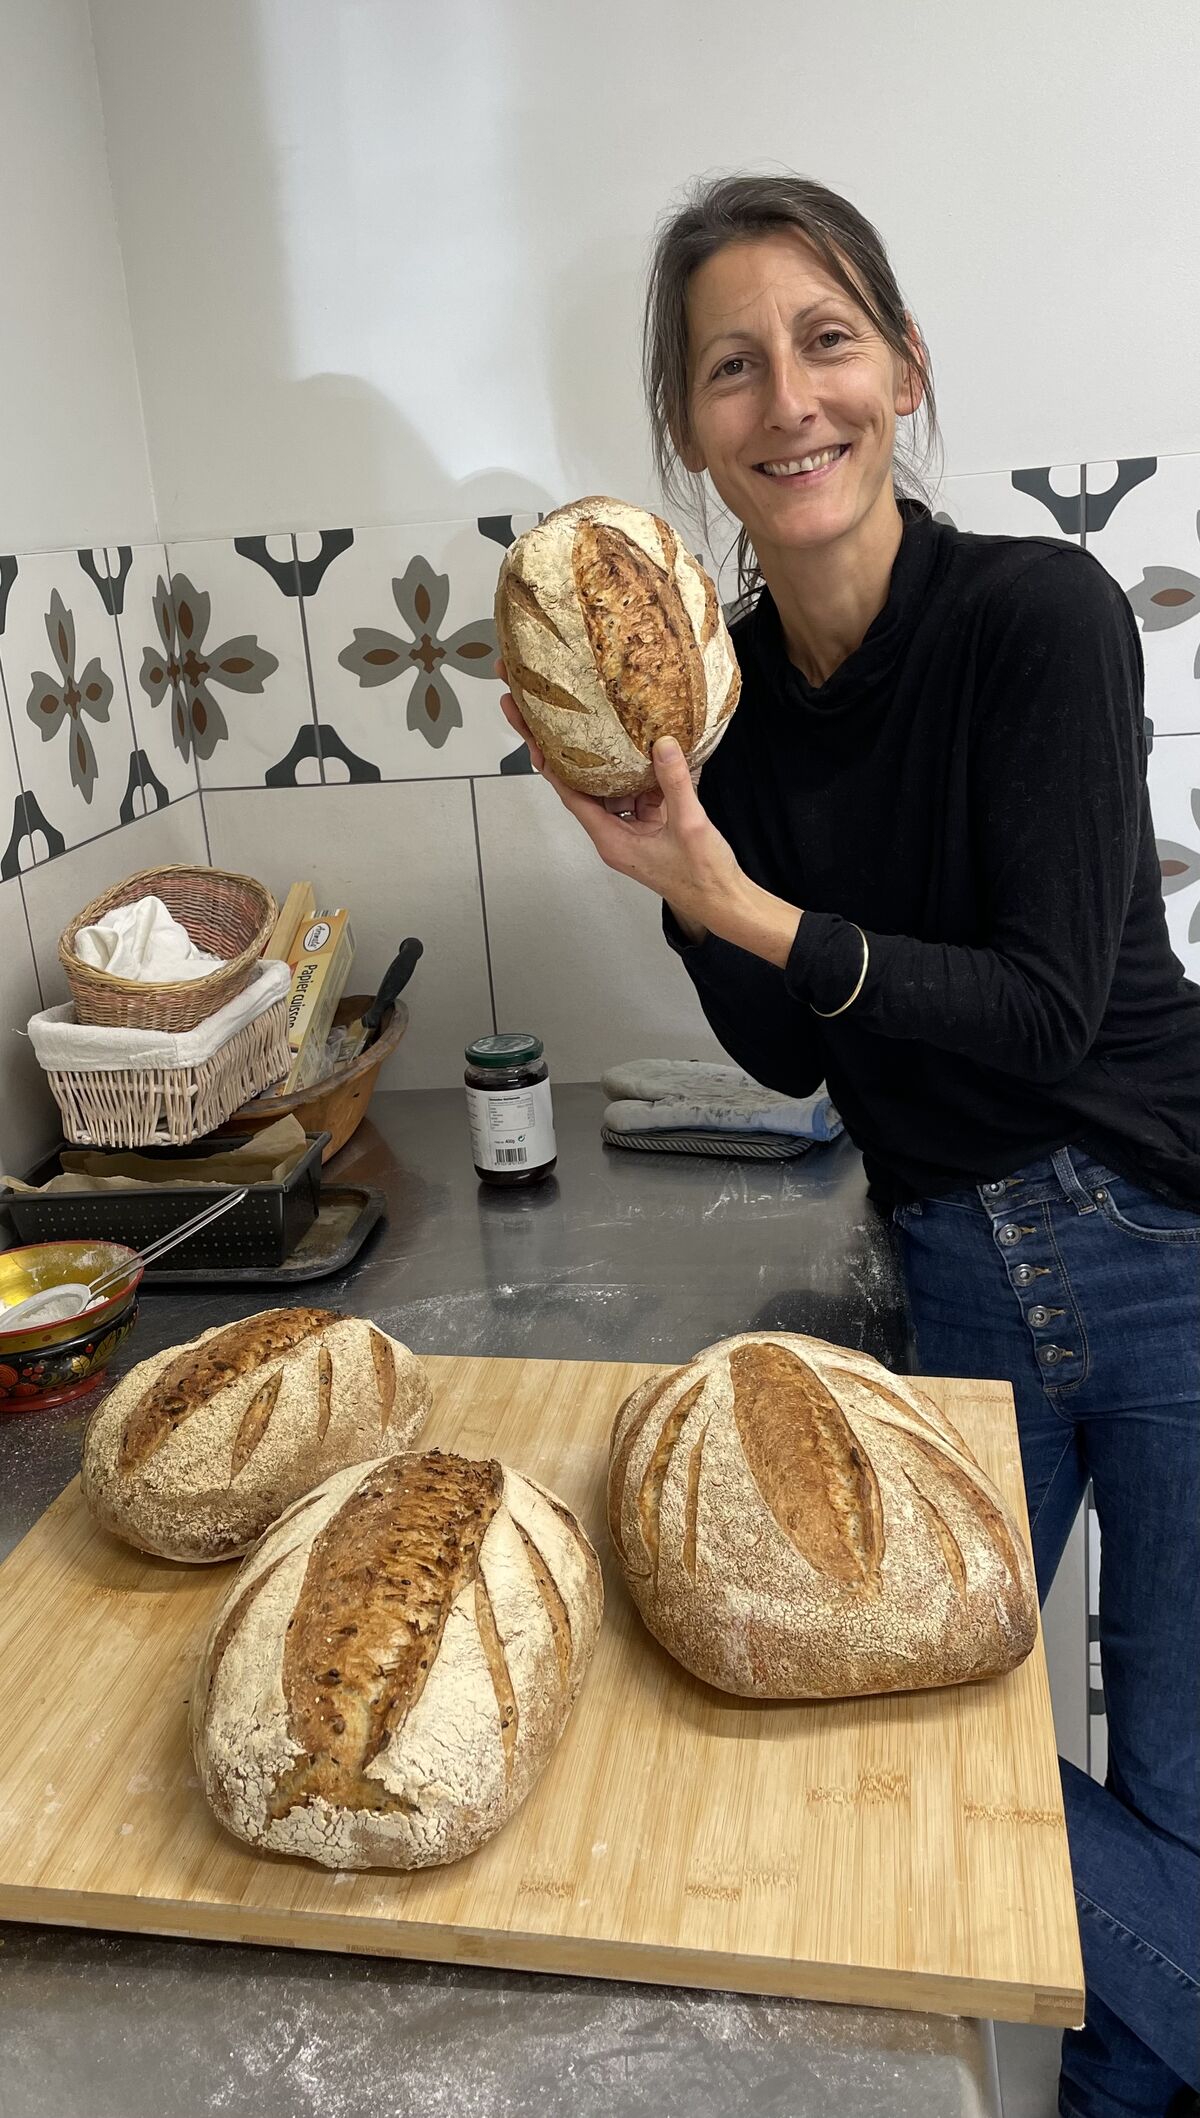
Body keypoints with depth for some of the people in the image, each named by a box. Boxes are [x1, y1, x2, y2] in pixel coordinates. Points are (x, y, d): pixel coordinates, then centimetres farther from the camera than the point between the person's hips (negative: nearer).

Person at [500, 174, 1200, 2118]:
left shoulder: (1039, 613, -16)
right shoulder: (724, 690, -1)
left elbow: (1042, 1009, -19)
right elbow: (789, 1051, 1)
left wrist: (737, 901, -27)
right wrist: (661, 858, -13)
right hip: (956, 1280, 6)